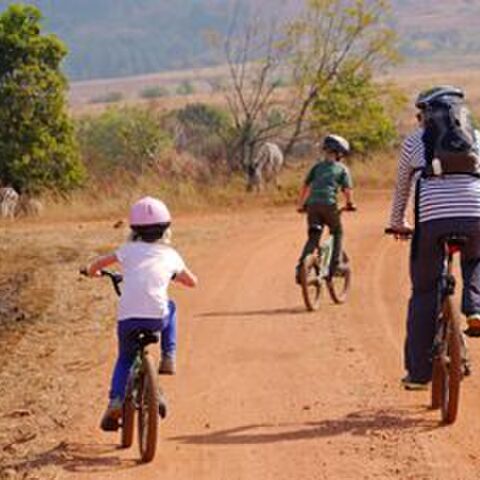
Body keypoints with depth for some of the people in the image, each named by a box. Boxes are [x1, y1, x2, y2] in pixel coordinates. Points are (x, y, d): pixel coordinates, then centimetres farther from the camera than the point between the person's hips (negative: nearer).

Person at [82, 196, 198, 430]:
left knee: (125, 359, 24)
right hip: (157, 317, 0)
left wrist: (92, 271, 43)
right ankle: (168, 358, 25)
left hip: (127, 317, 0)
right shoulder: (170, 254, 17)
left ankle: (115, 401, 2)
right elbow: (192, 282, 29)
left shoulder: (129, 250, 16)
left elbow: (98, 263, 20)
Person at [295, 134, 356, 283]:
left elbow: (305, 186, 15)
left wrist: (300, 205, 23)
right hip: (329, 204, -3)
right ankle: (335, 265, 9)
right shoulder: (342, 169, 10)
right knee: (337, 233, 19)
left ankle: (300, 266, -9)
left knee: (313, 237, 9)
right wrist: (350, 204, 17)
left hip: (312, 204, 3)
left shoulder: (317, 166, 18)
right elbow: (348, 190, 0)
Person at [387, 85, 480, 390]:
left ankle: (418, 373, 9)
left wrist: (397, 224, 41)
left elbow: (402, 188, 27)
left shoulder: (415, 141, 18)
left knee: (424, 294, 9)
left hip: (432, 219, -1)